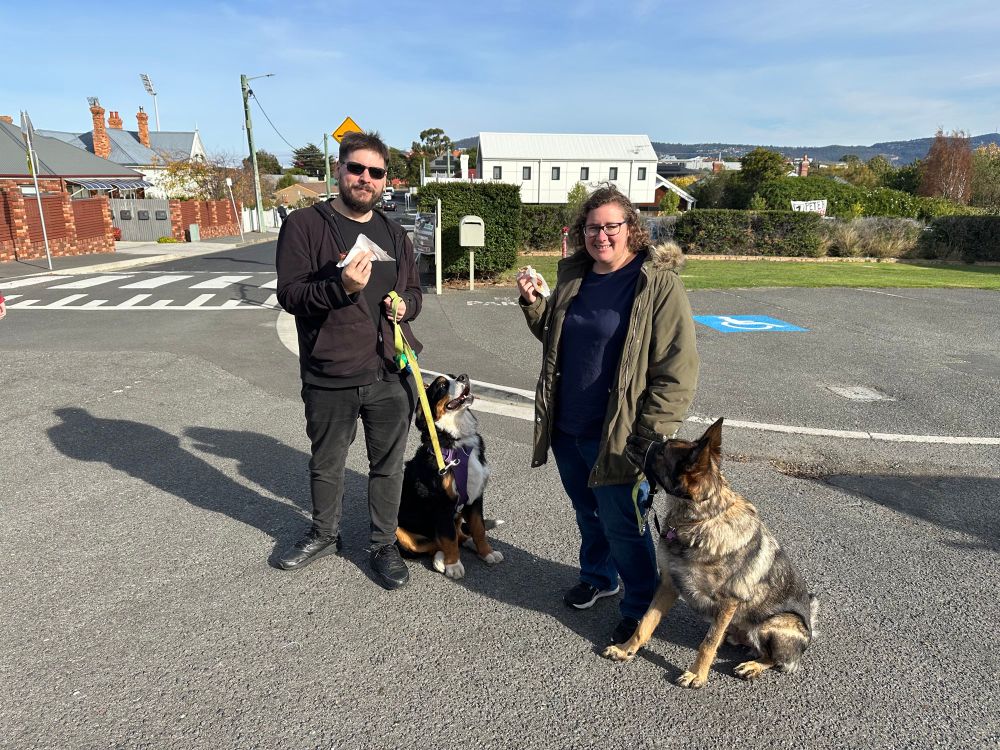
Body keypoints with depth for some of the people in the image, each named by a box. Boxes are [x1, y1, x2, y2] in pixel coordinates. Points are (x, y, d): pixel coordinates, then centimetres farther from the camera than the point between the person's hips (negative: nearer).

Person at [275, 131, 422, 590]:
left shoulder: (394, 234, 11)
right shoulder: (305, 225, -5)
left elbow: (414, 292, 19)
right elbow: (289, 293, -11)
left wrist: (405, 304, -4)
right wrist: (342, 286, -27)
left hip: (390, 375, 3)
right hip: (329, 378, -3)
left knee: (388, 465, 13)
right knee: (326, 464, 17)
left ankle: (384, 544, 33)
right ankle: (324, 534, 42)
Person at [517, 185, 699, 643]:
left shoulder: (658, 283, -14)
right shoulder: (573, 276, 7)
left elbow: (678, 367, -16)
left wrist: (650, 433, -19)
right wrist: (533, 303, 2)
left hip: (617, 436, -6)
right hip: (566, 428, 7)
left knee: (622, 525, 4)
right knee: (586, 512, 23)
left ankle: (640, 610, 26)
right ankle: (598, 577, 47)